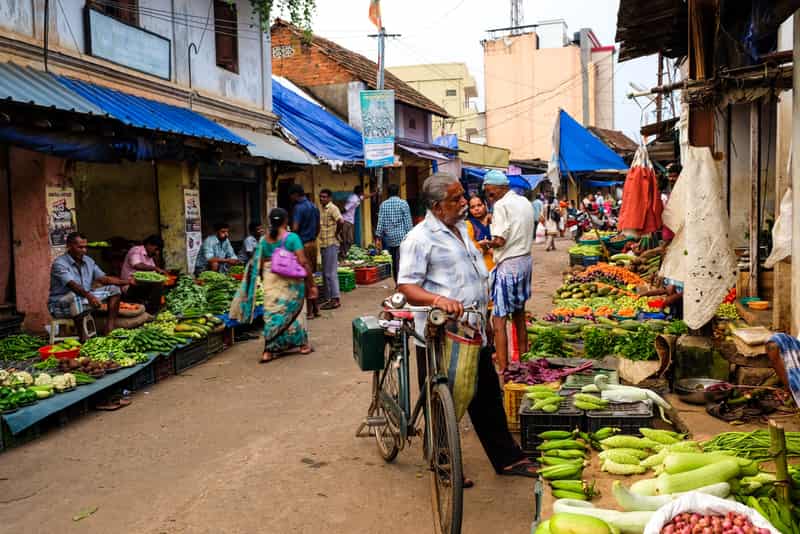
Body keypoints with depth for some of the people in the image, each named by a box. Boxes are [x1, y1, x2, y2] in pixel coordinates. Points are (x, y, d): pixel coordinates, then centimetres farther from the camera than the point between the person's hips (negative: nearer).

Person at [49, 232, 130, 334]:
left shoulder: (88, 261, 6)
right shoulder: (59, 264, -18)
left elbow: (103, 278, 2)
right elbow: (73, 285, -34)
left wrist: (125, 282, -15)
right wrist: (89, 296, -51)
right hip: (61, 305, -8)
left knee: (114, 289, -1)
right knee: (77, 297, -41)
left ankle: (109, 329, -13)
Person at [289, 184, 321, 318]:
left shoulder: (299, 208, -15)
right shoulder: (314, 206, 12)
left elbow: (295, 228, -20)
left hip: (303, 245, -8)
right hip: (313, 243, 8)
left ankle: (309, 310, 2)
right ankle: (315, 307, 18)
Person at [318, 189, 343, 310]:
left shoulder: (332, 208, -12)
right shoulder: (323, 209, 16)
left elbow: (341, 221, -28)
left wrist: (337, 233, -16)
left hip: (331, 244, -10)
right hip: (324, 245, 10)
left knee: (331, 273, -8)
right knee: (325, 273, 12)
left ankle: (335, 299, -4)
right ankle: (329, 299, 18)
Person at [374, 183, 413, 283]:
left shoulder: (383, 204, 5)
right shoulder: (403, 203, -3)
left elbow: (380, 222, 2)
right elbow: (407, 221, -5)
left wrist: (378, 238, 3)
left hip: (389, 238, 3)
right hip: (401, 237, -3)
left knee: (394, 261, 13)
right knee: (400, 261, -6)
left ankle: (397, 283, 20)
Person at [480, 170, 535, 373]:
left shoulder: (501, 205, -14)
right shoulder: (526, 203, 12)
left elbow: (499, 240, -20)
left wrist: (486, 243, -1)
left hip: (508, 264, -9)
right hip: (526, 259, 9)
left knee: (499, 320, -6)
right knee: (519, 314, 18)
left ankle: (503, 370, -9)